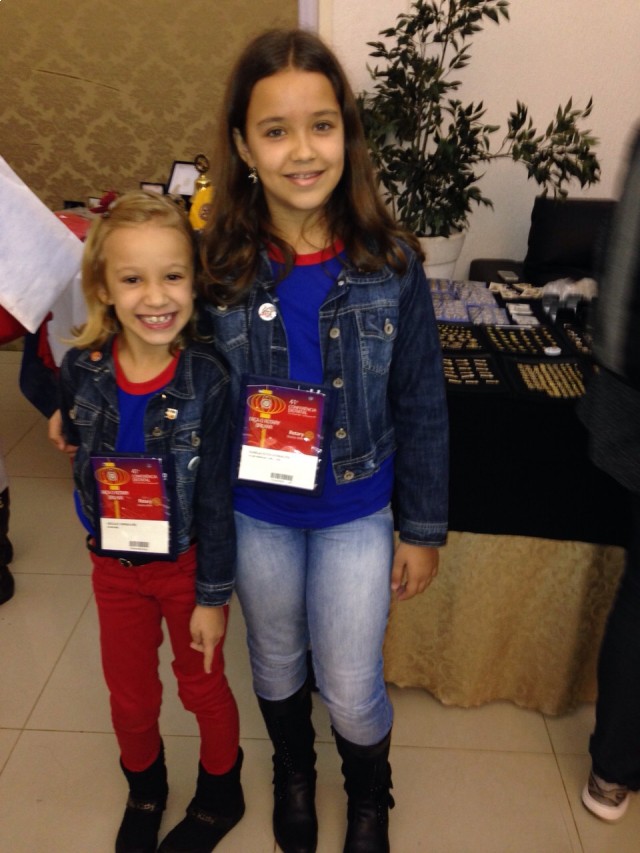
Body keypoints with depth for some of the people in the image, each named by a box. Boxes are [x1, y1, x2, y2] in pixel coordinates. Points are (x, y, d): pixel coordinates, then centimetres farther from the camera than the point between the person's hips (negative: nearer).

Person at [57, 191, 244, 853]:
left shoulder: (207, 381, -22)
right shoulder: (80, 371, -14)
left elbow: (216, 499, -16)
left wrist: (212, 597, -12)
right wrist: (67, 428, -6)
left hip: (188, 563, -3)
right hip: (114, 566, 3)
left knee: (202, 687, 19)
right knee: (130, 698, 21)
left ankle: (220, 795, 47)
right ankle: (144, 792, 52)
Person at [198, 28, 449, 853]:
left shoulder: (389, 263, -15)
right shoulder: (218, 264, -13)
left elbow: (421, 408, -7)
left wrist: (422, 529, -2)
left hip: (355, 512, -1)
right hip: (255, 512, 2)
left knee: (351, 690, 11)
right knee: (277, 662, 24)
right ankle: (292, 774, 58)